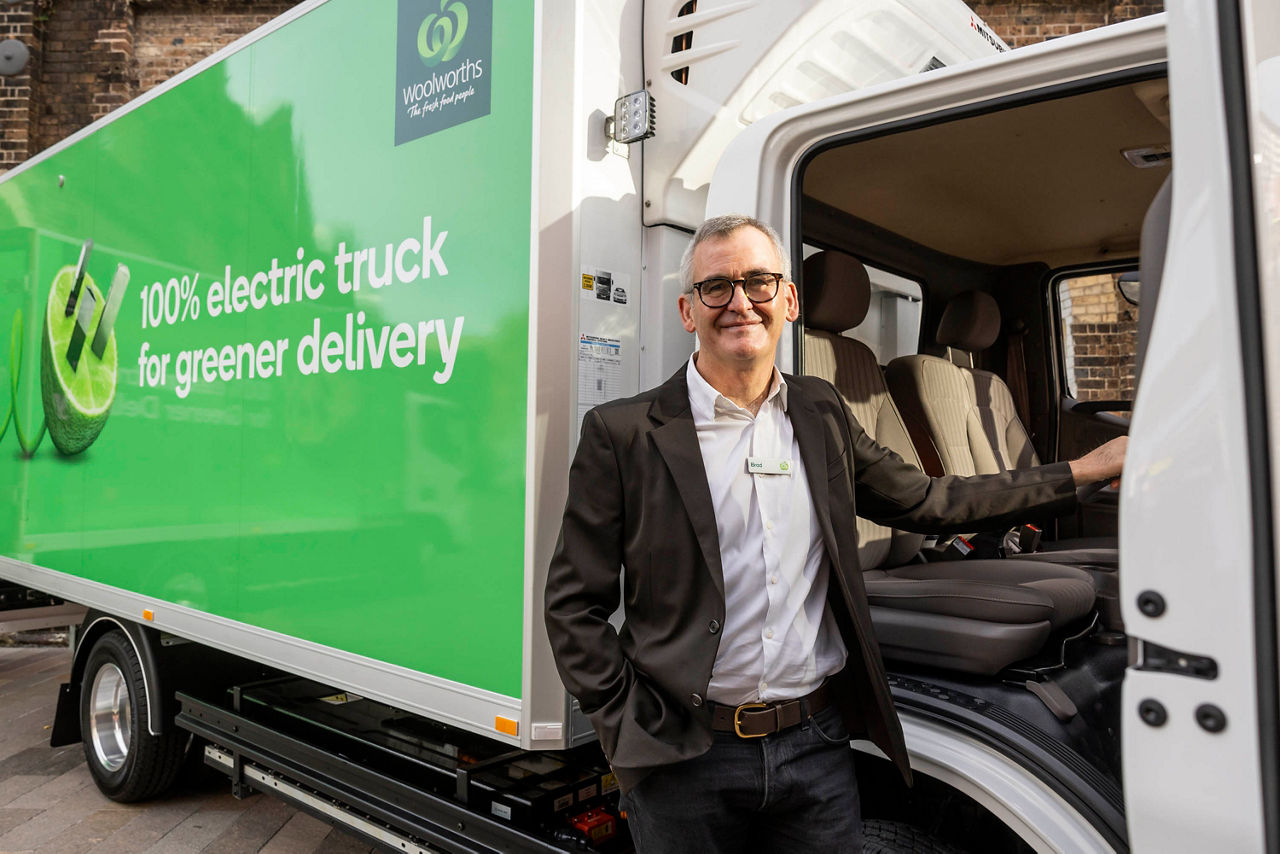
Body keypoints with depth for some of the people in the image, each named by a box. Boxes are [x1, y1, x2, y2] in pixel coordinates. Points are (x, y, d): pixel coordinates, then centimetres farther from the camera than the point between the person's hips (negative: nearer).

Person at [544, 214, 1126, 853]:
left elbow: (928, 501, 13)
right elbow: (574, 607, -6)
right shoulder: (623, 433, -8)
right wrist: (630, 730, -10)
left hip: (818, 748, 4)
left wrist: (1084, 471, 14)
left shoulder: (820, 413, 6)